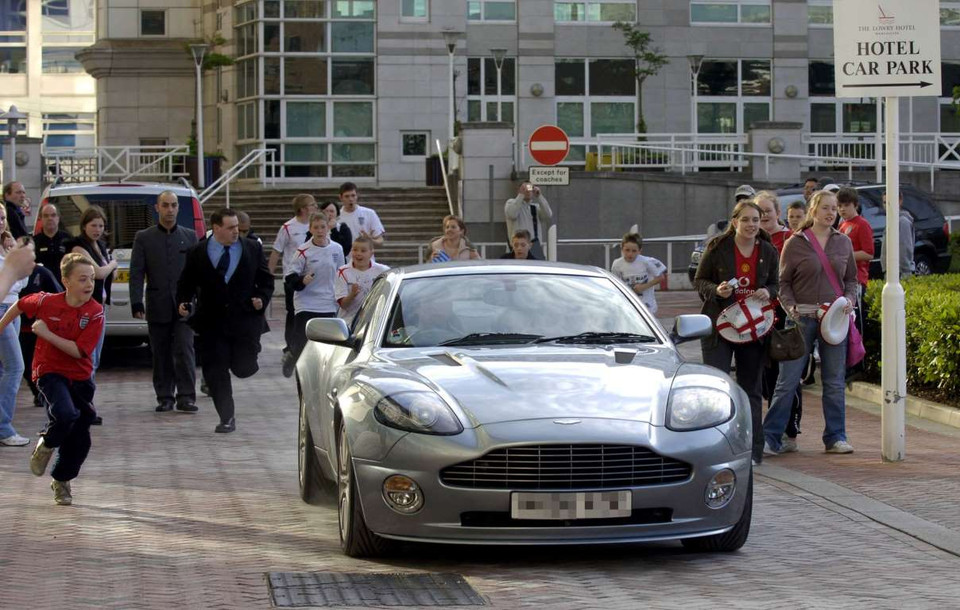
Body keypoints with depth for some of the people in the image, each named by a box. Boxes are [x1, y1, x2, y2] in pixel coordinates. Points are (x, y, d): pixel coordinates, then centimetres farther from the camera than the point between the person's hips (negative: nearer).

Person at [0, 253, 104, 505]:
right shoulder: (46, 302, -12)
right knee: (66, 414, -30)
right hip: (50, 371, -2)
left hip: (80, 377, 2)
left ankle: (62, 480, 31)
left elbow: (79, 351, -20)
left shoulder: (95, 312, -14)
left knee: (80, 439, 6)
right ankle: (46, 445, 2)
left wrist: (46, 334, -21)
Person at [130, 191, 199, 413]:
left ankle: (186, 397, -7)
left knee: (184, 350, -9)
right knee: (161, 354, 4)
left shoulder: (190, 236, 10)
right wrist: (136, 303, -7)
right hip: (157, 307, 0)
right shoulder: (144, 238, 7)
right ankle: (165, 397, 12)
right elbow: (136, 273, 2)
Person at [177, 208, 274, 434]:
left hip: (245, 320, 0)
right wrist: (183, 302, -11)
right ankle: (227, 418, 8)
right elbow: (186, 283, 8)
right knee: (215, 372, -1)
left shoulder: (252, 249, 4)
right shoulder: (197, 253, 2)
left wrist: (262, 299, -8)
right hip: (212, 323, 0)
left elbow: (266, 280, 10)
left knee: (243, 368, -4)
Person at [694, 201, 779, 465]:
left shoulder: (768, 252, 4)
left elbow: (776, 284, 16)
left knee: (751, 390, 9)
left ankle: (753, 450, 15)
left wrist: (768, 292, -7)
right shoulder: (718, 247, -5)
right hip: (718, 326, -3)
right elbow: (699, 281, 2)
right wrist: (716, 290, -19)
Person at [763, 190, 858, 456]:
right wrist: (791, 307, -13)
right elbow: (783, 283, 2)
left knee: (835, 381, 8)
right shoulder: (795, 243, -1)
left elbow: (851, 279, 17)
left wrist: (850, 300, -2)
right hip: (803, 318, -3)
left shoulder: (843, 242, 9)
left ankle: (835, 437, 17)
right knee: (787, 381, -4)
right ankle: (770, 438, 0)